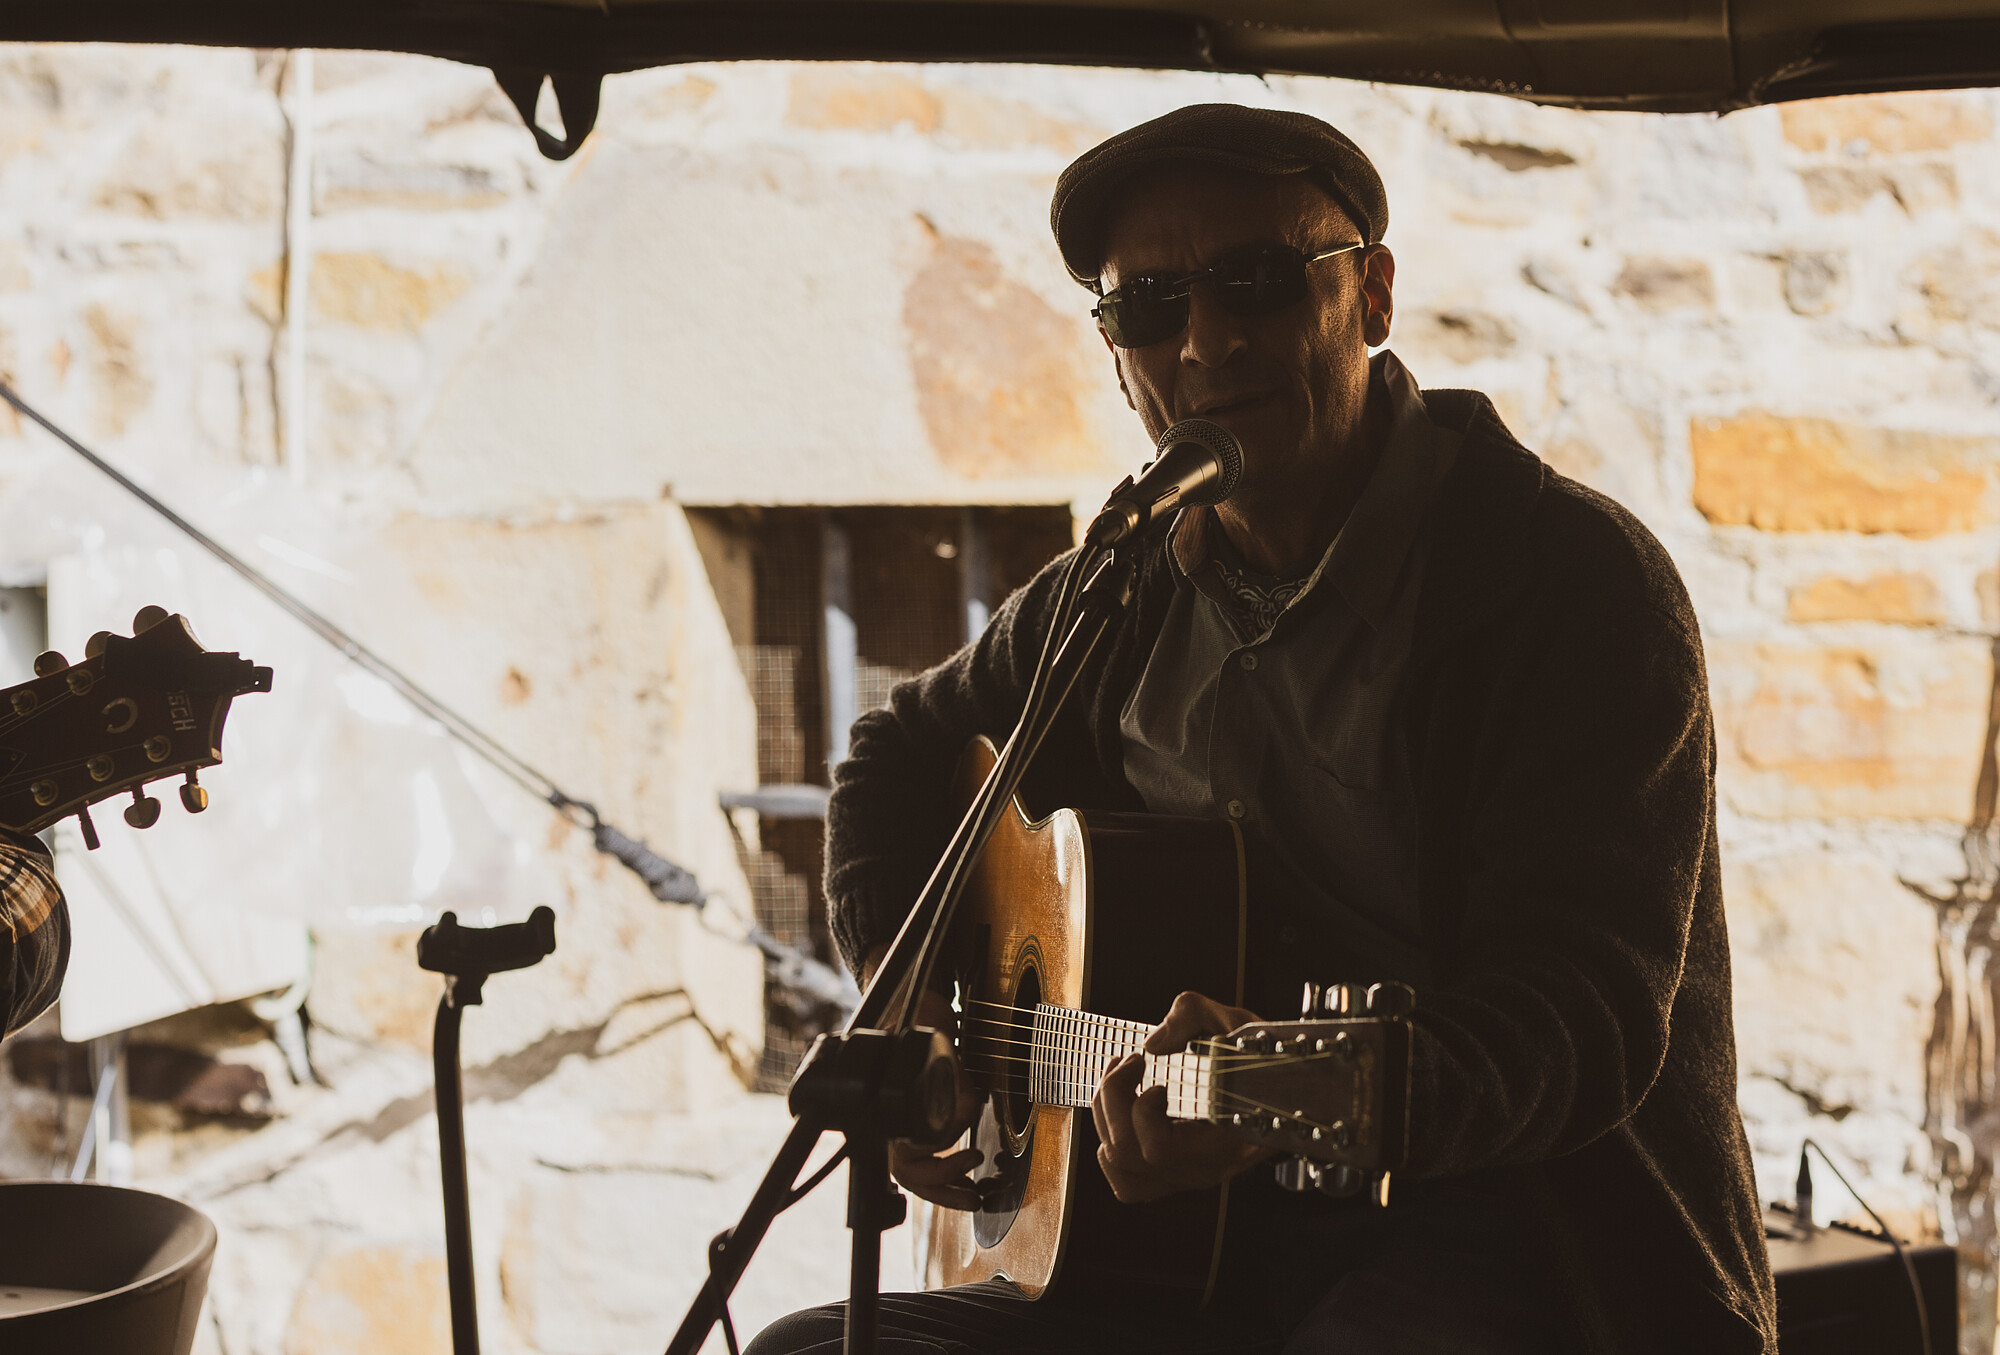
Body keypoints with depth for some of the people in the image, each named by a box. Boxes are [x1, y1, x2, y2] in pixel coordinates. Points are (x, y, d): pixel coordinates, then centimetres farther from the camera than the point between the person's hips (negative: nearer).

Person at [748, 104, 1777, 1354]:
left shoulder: (1573, 577, -10)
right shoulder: (1129, 593, 10)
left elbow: (1591, 1013, -21)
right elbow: (901, 754, 28)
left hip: (1511, 1246, -6)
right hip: (1205, 1252, 6)